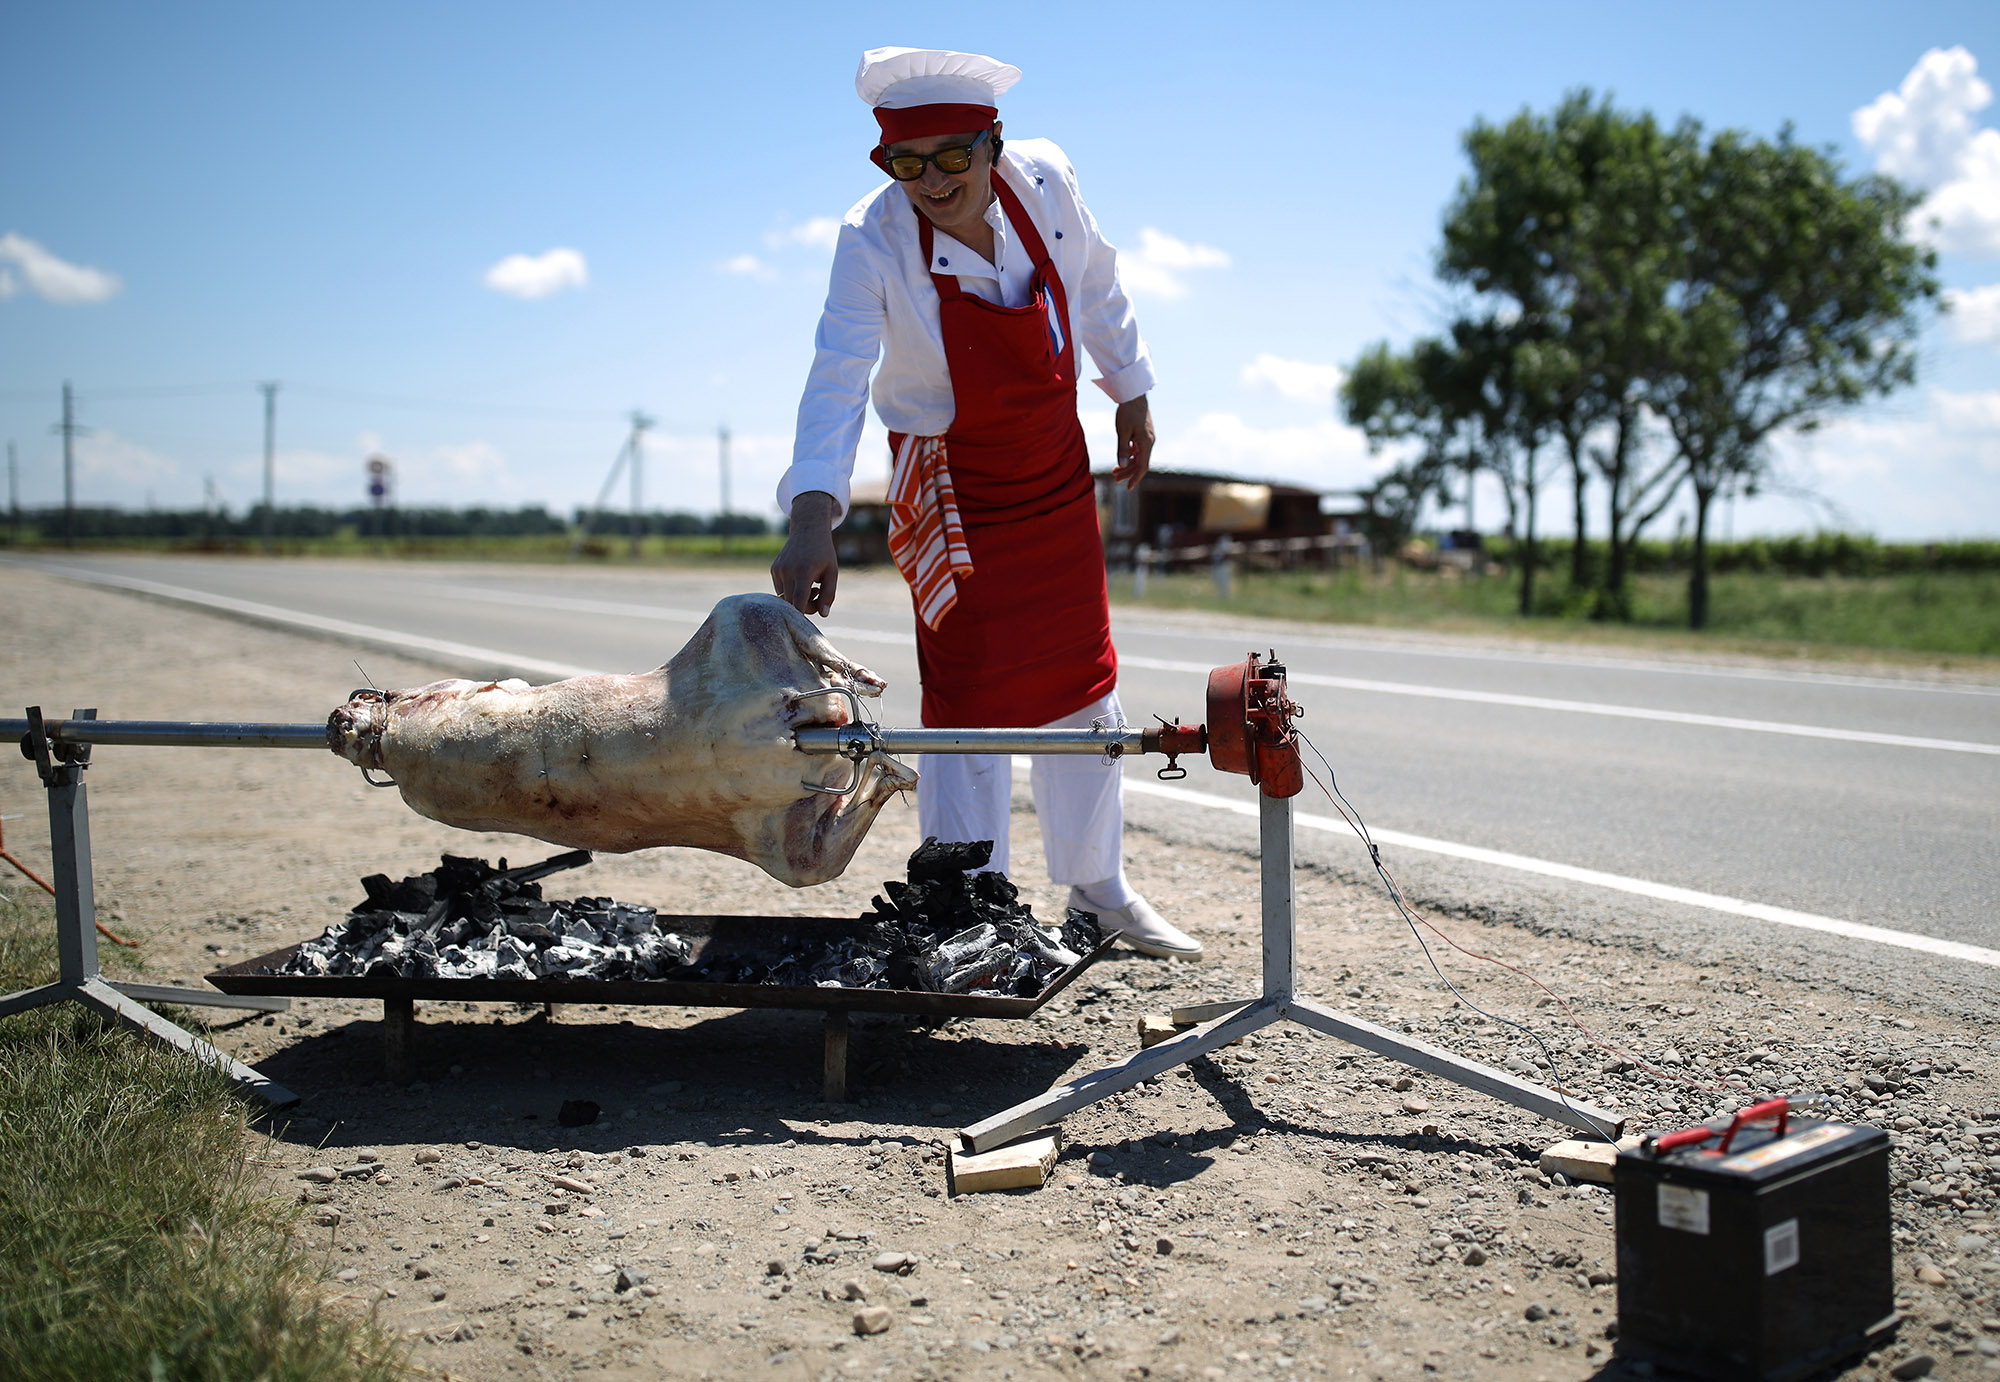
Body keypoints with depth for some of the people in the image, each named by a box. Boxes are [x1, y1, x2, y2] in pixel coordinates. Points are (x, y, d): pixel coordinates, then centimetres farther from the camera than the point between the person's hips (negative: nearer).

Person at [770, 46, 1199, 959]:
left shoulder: (1043, 181, -14)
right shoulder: (874, 241, -24)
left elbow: (1097, 290, 5)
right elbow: (837, 381, -33)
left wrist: (1130, 393, 11)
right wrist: (812, 518, -46)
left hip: (1059, 474, 5)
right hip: (953, 491, -4)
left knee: (1082, 687, 13)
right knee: (969, 708, -7)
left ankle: (1098, 888, 31)